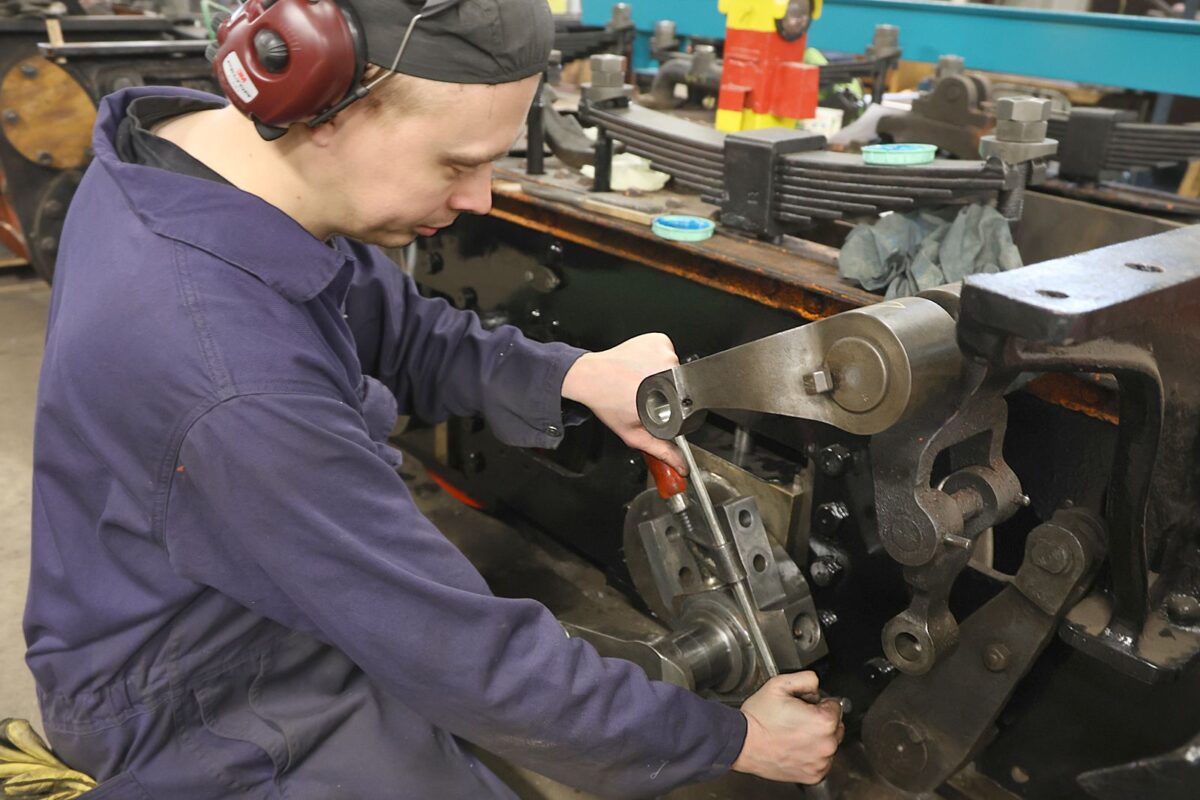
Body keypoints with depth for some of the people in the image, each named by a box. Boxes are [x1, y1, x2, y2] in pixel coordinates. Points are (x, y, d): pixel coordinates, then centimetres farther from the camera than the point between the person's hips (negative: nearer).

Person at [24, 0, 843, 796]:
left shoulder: (194, 144, -11)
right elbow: (473, 666, -30)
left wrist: (572, 374, -18)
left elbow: (398, 332, 0)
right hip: (208, 707, -8)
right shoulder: (241, 389, -39)